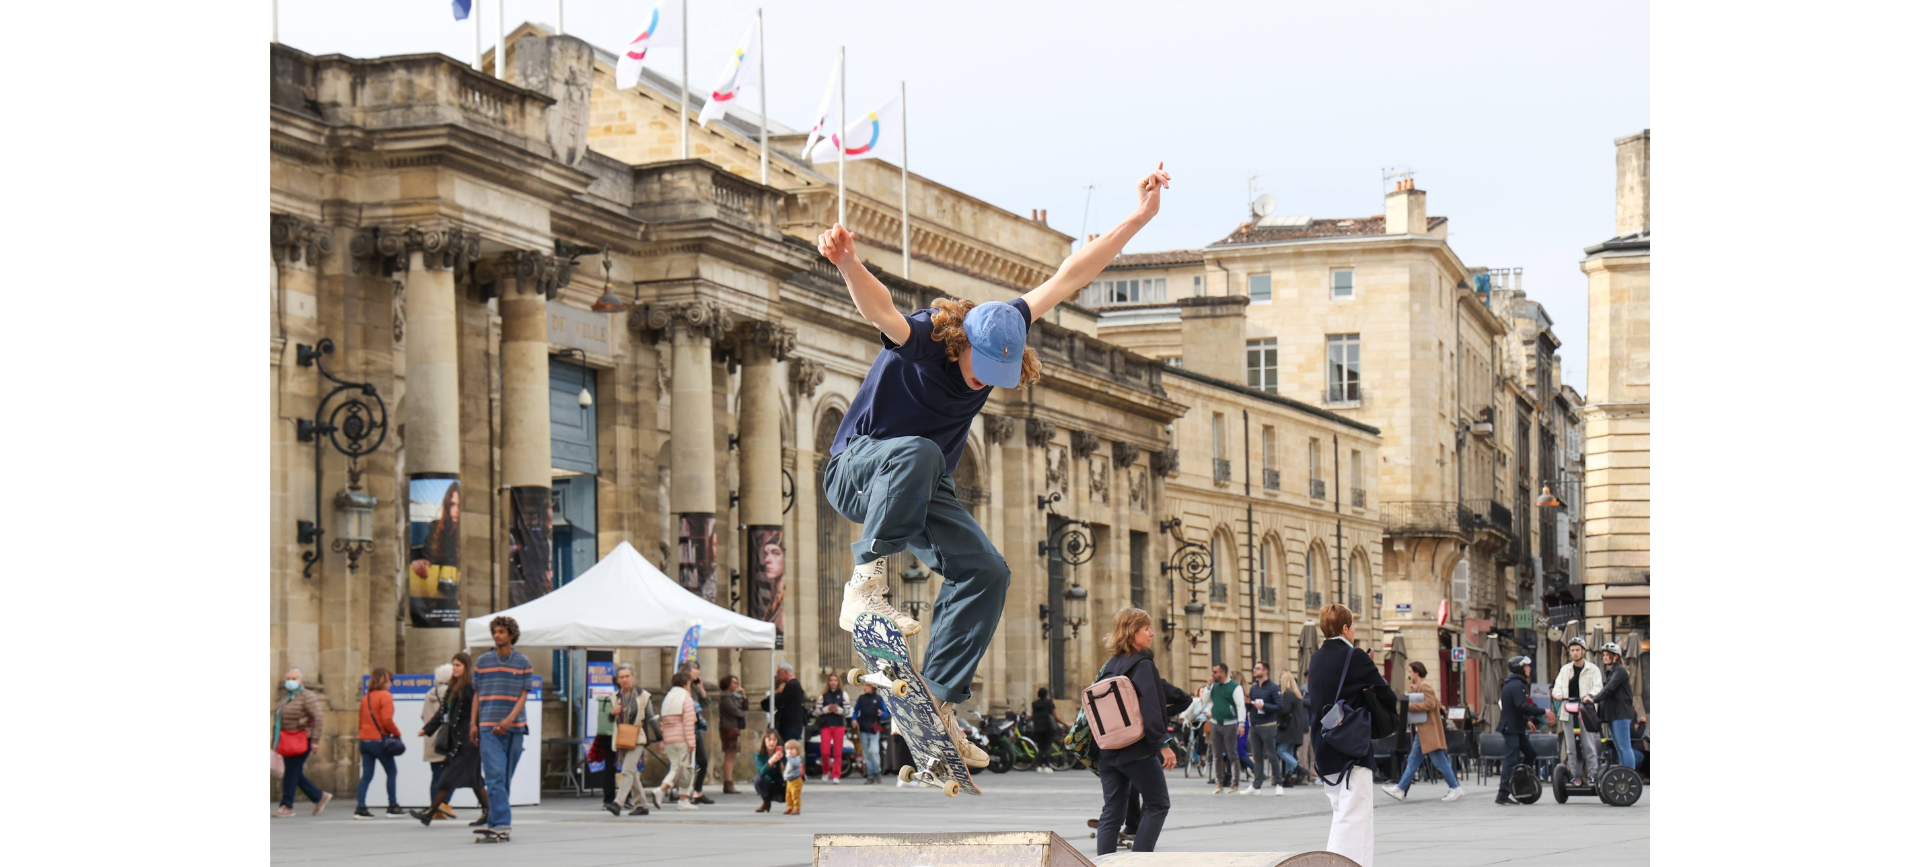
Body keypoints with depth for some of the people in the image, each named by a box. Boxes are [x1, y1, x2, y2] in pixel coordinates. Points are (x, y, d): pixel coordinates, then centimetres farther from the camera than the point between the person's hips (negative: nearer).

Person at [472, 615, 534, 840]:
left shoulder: (523, 662, 6)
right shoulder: (483, 661, 10)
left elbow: (523, 695, 1)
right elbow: (477, 694, 14)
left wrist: (509, 720, -13)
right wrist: (473, 723, 6)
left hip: (514, 727, 1)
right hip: (488, 728, 0)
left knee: (506, 778, 5)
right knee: (495, 776, -13)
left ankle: (494, 822, 12)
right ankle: (502, 825, -20)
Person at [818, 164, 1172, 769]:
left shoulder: (1000, 337, -10)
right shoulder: (920, 339, -26)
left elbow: (1070, 276, -8)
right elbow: (881, 309, -49)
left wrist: (1139, 217, -12)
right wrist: (847, 266, -70)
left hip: (923, 490, 6)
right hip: (856, 468, -6)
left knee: (986, 571, -11)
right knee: (918, 453, -39)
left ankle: (938, 702, -6)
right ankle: (865, 582, -30)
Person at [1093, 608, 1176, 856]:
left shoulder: (1109, 667, 13)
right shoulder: (1142, 665, -10)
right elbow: (1150, 708, -19)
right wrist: (1164, 743, -19)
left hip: (1109, 751, 7)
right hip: (1138, 750, -7)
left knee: (1112, 812, 7)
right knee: (1157, 805, 4)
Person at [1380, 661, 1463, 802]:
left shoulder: (1424, 687, -13)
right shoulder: (1417, 688, 16)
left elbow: (1429, 704, -25)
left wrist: (1408, 706, -21)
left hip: (1429, 731, -11)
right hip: (1422, 731, 11)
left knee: (1439, 761, -7)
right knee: (1413, 760, 9)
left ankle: (1455, 788, -1)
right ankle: (1400, 790, 9)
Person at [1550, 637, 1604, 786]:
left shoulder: (1592, 669, 7)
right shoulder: (1565, 669, 18)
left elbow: (1597, 687, -5)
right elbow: (1558, 686, 11)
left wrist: (1590, 696, -26)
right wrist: (1558, 694, -13)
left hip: (1585, 711, -4)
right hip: (1568, 712, 4)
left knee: (1589, 746, -9)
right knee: (1571, 747, 2)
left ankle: (1593, 776, -6)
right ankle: (1576, 776, 6)